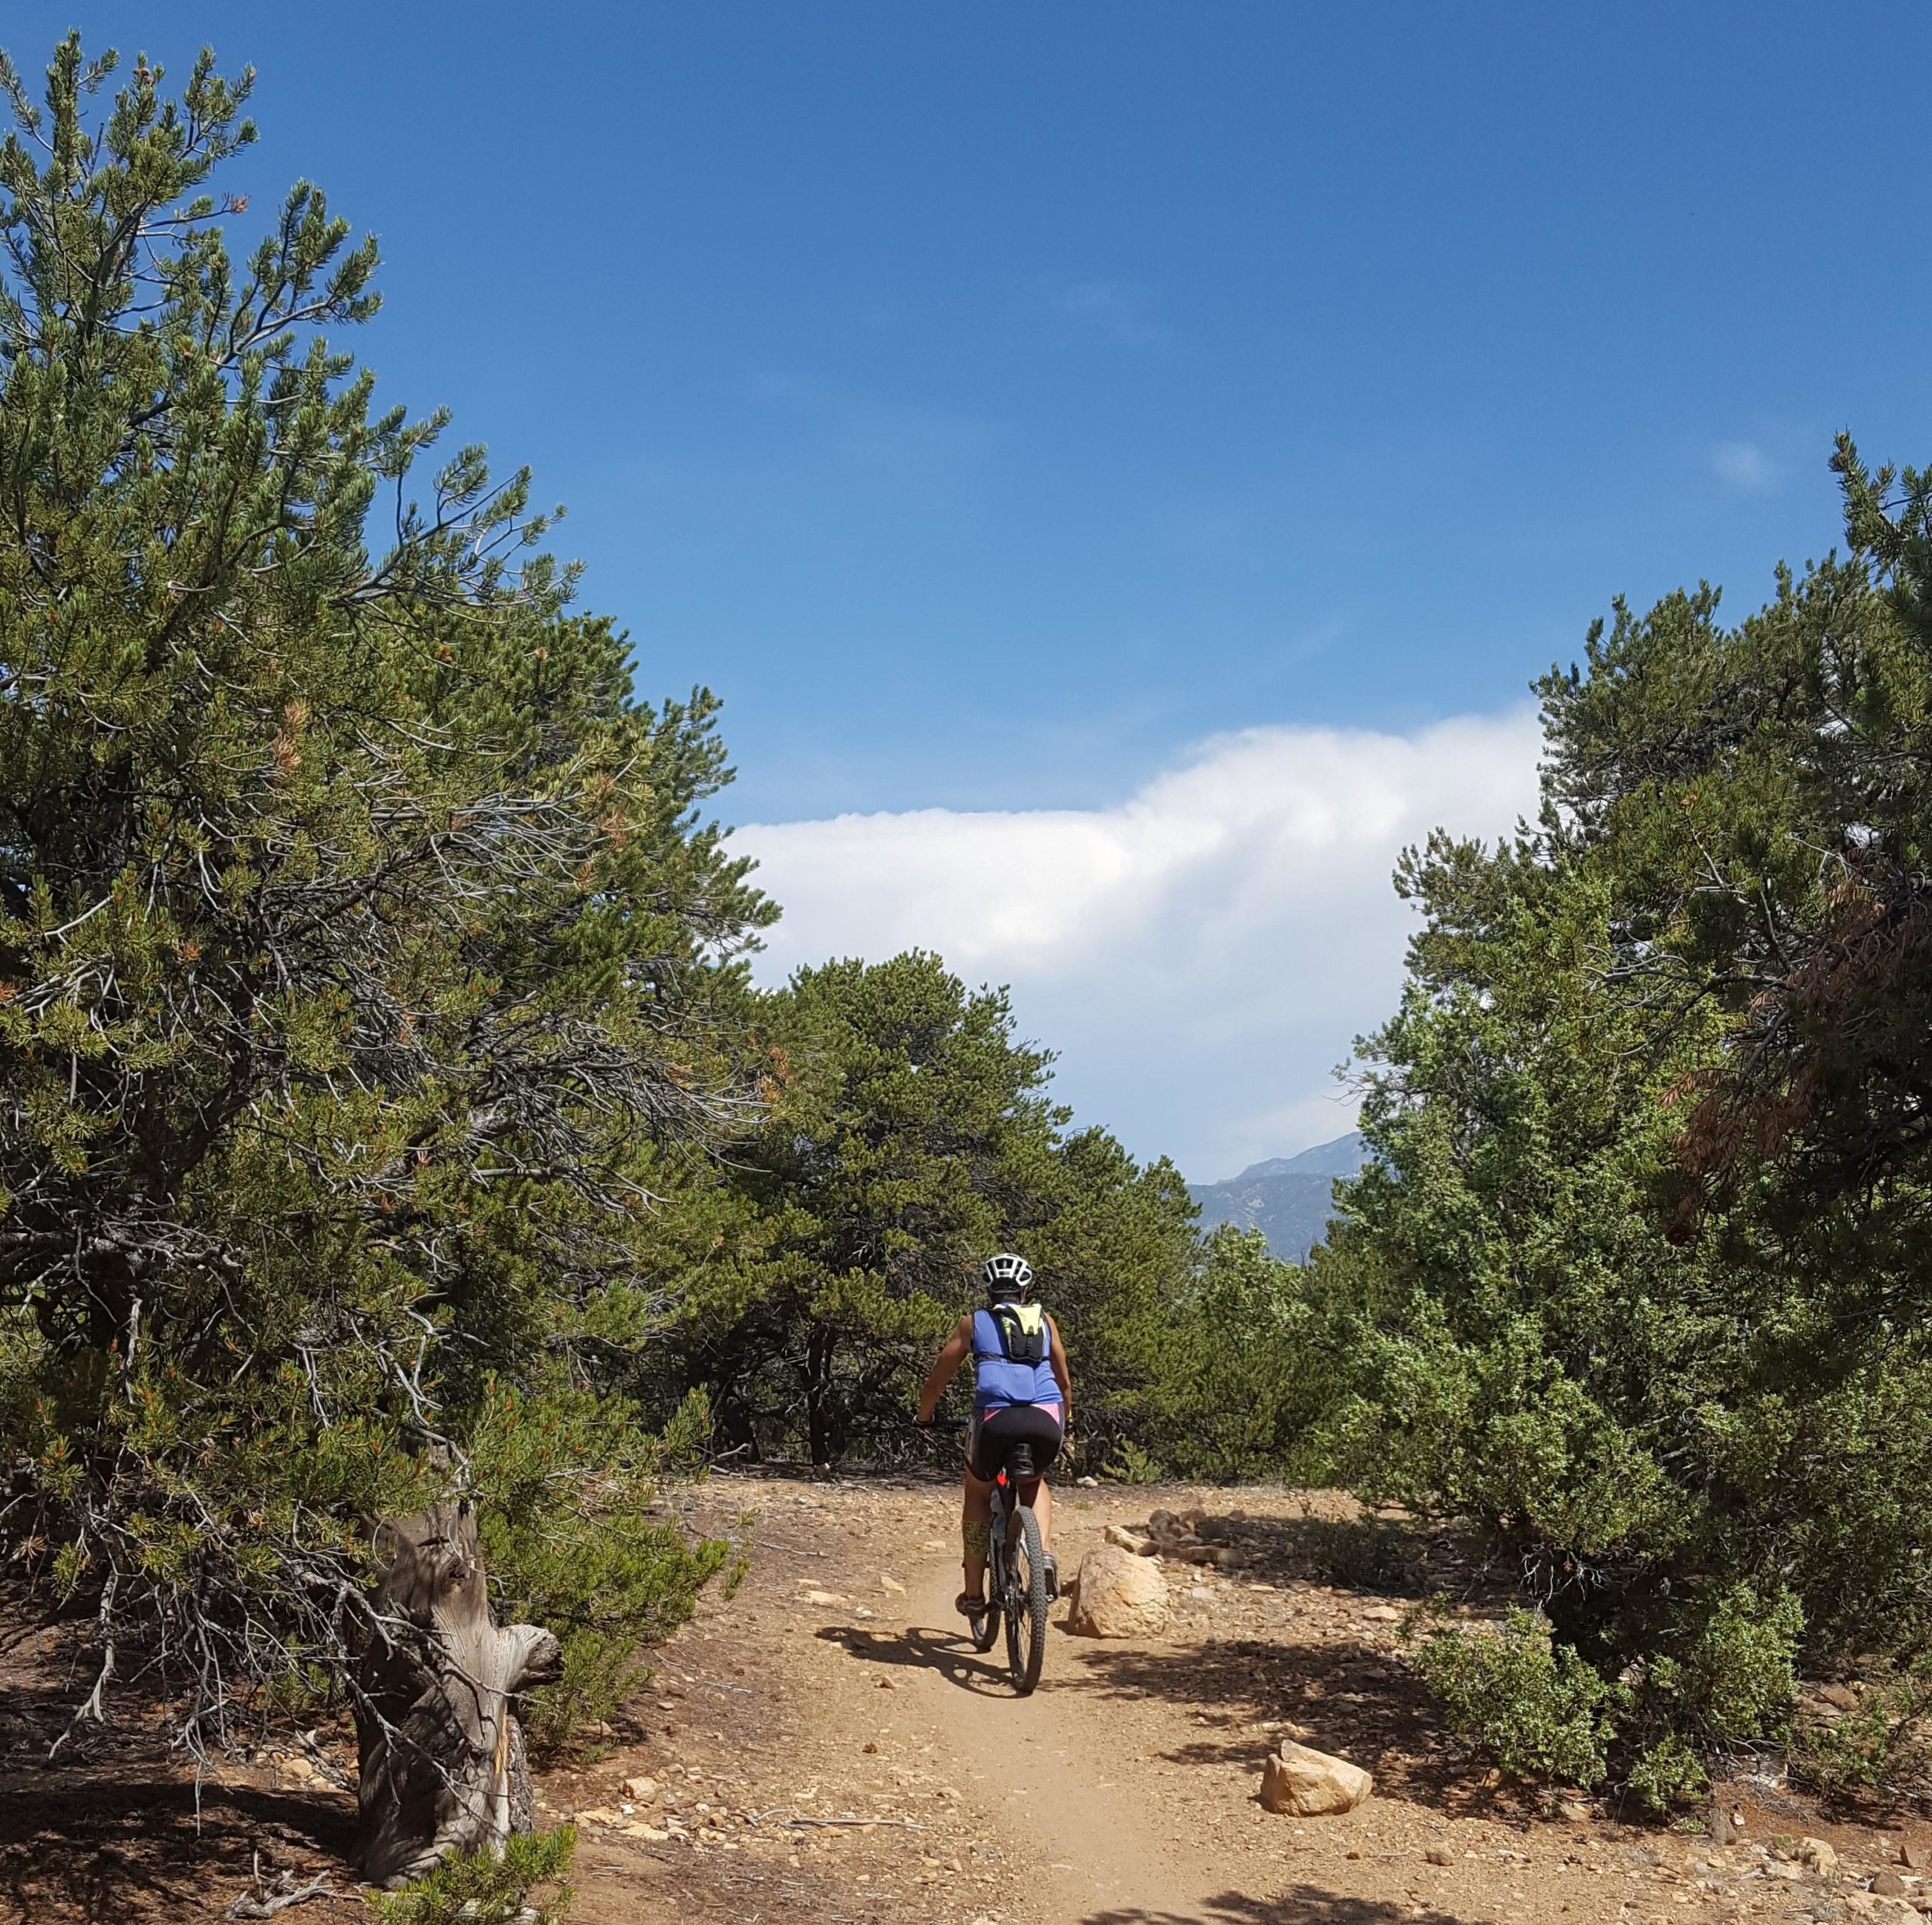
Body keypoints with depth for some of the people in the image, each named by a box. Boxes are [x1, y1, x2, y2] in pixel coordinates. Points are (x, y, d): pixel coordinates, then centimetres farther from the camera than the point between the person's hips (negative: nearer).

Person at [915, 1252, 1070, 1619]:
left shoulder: (973, 1323, 22)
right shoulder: (1045, 1322, 27)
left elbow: (936, 1381, 25)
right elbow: (1065, 1382, 32)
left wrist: (923, 1419, 42)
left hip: (996, 1418, -2)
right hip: (1046, 1421, 2)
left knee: (978, 1493, 26)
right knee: (1033, 1482, 33)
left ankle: (974, 1593, 23)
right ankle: (1045, 1554, 8)